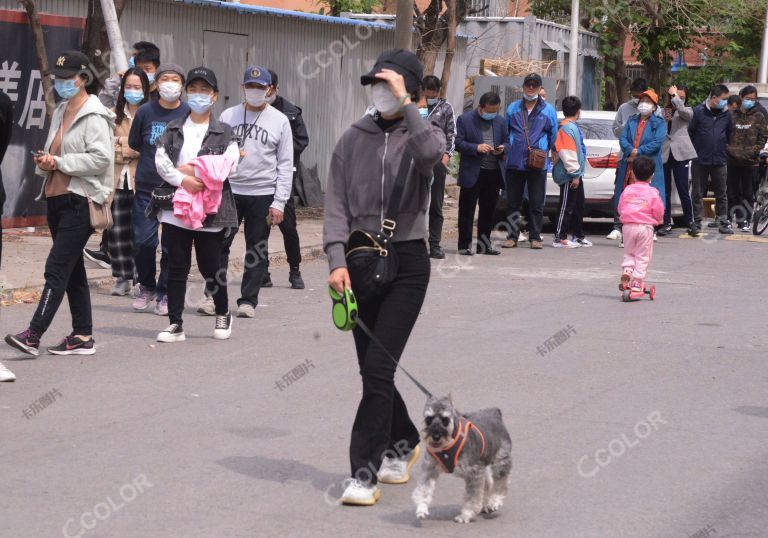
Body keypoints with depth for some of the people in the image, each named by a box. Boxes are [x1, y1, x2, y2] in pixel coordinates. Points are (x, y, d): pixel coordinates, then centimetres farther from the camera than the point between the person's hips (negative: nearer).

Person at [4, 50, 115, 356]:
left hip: (79, 201, -9)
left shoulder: (94, 116, -10)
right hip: (57, 198, 9)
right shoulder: (60, 113, 17)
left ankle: (33, 336, -16)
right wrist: (45, 161, 4)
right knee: (72, 270, 11)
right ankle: (83, 336, 17)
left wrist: (59, 162, -16)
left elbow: (101, 158, -19)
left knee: (57, 267, -12)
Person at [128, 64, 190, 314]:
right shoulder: (145, 112, 1)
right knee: (143, 241, 0)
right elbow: (134, 144, 14)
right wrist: (154, 160, 10)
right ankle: (146, 286, 23)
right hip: (146, 188, 1)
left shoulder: (189, 114, -3)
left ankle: (165, 294, 14)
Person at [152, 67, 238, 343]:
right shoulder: (172, 130, 11)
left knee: (210, 266, 4)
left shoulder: (224, 133, 5)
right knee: (176, 267, 1)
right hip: (176, 208, 2)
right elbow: (160, 161, -1)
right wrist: (183, 179, -16)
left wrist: (192, 170, -10)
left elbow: (228, 165, -10)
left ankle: (223, 315, 27)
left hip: (211, 212, -2)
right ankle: (175, 324, 6)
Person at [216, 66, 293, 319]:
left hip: (263, 194, -1)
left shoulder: (279, 121, 4)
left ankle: (248, 300, 11)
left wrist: (279, 202, -5)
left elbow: (285, 165, 3)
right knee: (218, 245, -2)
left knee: (257, 250, 4)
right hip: (228, 191, 1)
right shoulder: (228, 116, 8)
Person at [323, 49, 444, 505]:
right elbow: (337, 202, 3)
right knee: (372, 371, 11)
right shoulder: (354, 138, 8)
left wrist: (404, 103, -21)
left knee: (378, 369, -11)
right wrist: (337, 260, -8)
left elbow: (430, 152, -27)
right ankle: (403, 442, 36)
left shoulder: (424, 132, 0)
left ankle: (365, 472, -5)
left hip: (407, 261, -4)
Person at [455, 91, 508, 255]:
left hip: (494, 173, 5)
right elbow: (458, 143, -7)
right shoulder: (465, 119, -2)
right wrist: (476, 148, -20)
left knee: (488, 211, 10)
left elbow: (507, 142, 17)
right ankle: (464, 245, 5)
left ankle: (484, 244, 18)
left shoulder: (501, 121, 12)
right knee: (467, 211, -1)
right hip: (472, 173, -4)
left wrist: (502, 148, -6)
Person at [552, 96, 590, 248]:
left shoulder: (573, 127, 16)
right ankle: (560, 238, -3)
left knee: (579, 206, 15)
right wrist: (575, 174, -21)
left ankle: (578, 236, 24)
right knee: (567, 207, -7)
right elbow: (567, 154, -22)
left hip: (576, 175, 10)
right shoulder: (567, 128, -16)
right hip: (569, 176, -10)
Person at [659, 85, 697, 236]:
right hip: (663, 153, 2)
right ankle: (667, 223, 9)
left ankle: (690, 221, 10)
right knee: (665, 191, 4)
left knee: (683, 190, -1)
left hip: (680, 153, -2)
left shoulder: (687, 111, 7)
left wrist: (674, 94, -6)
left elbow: (681, 109, -16)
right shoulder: (661, 111, 12)